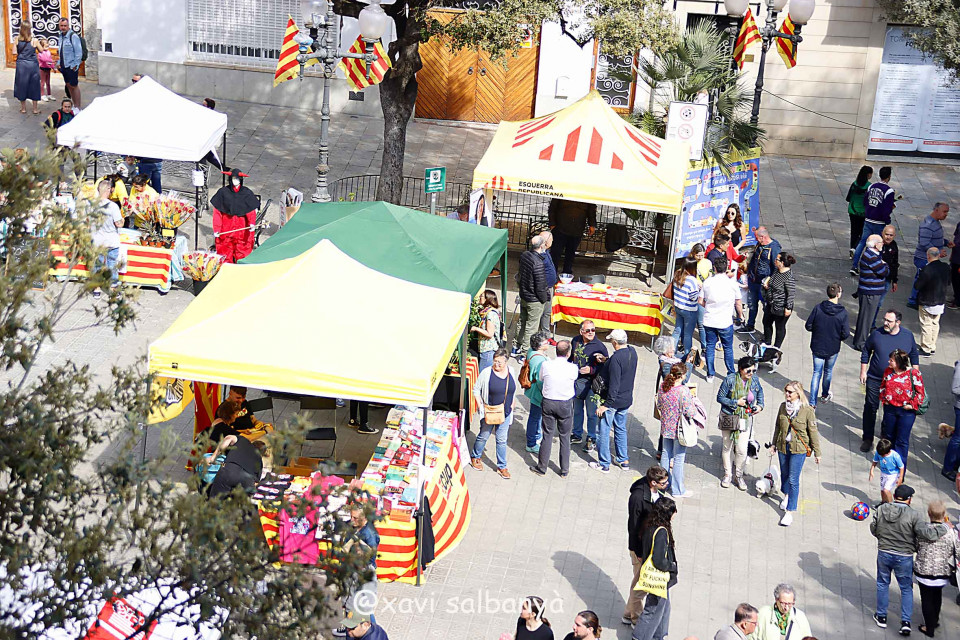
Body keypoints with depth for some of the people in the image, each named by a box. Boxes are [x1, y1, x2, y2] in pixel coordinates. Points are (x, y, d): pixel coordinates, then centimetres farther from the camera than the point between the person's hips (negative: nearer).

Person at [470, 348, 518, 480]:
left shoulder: (511, 372, 0)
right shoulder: (487, 373, -12)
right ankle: (475, 457, 35)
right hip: (489, 413, -3)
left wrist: (513, 402, 10)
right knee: (483, 436, 11)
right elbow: (476, 389, -4)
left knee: (502, 440, 7)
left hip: (505, 413, 3)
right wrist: (480, 405, -10)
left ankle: (502, 466, 17)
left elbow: (514, 388, 18)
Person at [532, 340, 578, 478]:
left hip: (548, 403, 1)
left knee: (547, 435, 12)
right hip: (565, 405, -1)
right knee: (565, 437, 12)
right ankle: (564, 470, 21)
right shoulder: (573, 368, -17)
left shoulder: (545, 365, -12)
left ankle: (542, 467, 20)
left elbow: (540, 378, 4)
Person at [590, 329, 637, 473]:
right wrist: (606, 361, 9)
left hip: (612, 401, -8)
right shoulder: (632, 352, -1)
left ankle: (604, 464, 12)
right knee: (621, 429, 22)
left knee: (603, 432, 5)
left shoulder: (616, 358, -26)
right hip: (626, 400, 8)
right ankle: (624, 460, 29)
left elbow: (614, 384, -26)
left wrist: (606, 404, -21)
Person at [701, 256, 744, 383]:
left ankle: (710, 374, 18)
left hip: (709, 321, 1)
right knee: (728, 348, 13)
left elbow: (701, 301, -1)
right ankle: (731, 374, 21)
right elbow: (738, 303, -1)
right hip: (725, 322, -1)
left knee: (710, 347, 13)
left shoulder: (708, 281, -5)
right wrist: (740, 315, 17)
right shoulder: (732, 283, -9)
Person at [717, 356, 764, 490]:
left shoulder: (754, 380, -4)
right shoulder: (730, 380, -14)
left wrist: (760, 405, 3)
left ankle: (739, 475, 17)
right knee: (727, 447, 11)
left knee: (742, 450, -4)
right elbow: (720, 397, -9)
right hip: (728, 417, -1)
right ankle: (728, 474, 29)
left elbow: (760, 392, 18)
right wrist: (736, 402, -18)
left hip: (745, 419, 1)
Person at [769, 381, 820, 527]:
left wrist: (817, 452, -4)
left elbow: (813, 432, -7)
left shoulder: (807, 410, -14)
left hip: (799, 449, -5)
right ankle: (786, 495, 49)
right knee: (784, 474, 21)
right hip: (783, 446, 5)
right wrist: (774, 443, 18)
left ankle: (789, 512, -1)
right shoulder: (783, 407, 0)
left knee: (793, 480, -6)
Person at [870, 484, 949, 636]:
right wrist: (944, 527, -8)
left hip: (884, 553, 3)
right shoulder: (912, 515, -19)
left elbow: (874, 530, 3)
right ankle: (905, 622, 9)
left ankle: (881, 617, 29)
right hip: (904, 557, -2)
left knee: (882, 584, 21)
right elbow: (928, 534, -24)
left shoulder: (880, 510, -8)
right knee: (906, 589, 14)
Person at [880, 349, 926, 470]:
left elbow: (920, 392, -6)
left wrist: (912, 405, -11)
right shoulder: (888, 371, 2)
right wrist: (884, 399, 6)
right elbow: (883, 386, 18)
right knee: (889, 437, 17)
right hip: (890, 409, 5)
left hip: (906, 411, -5)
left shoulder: (913, 373, -12)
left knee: (902, 441, -2)